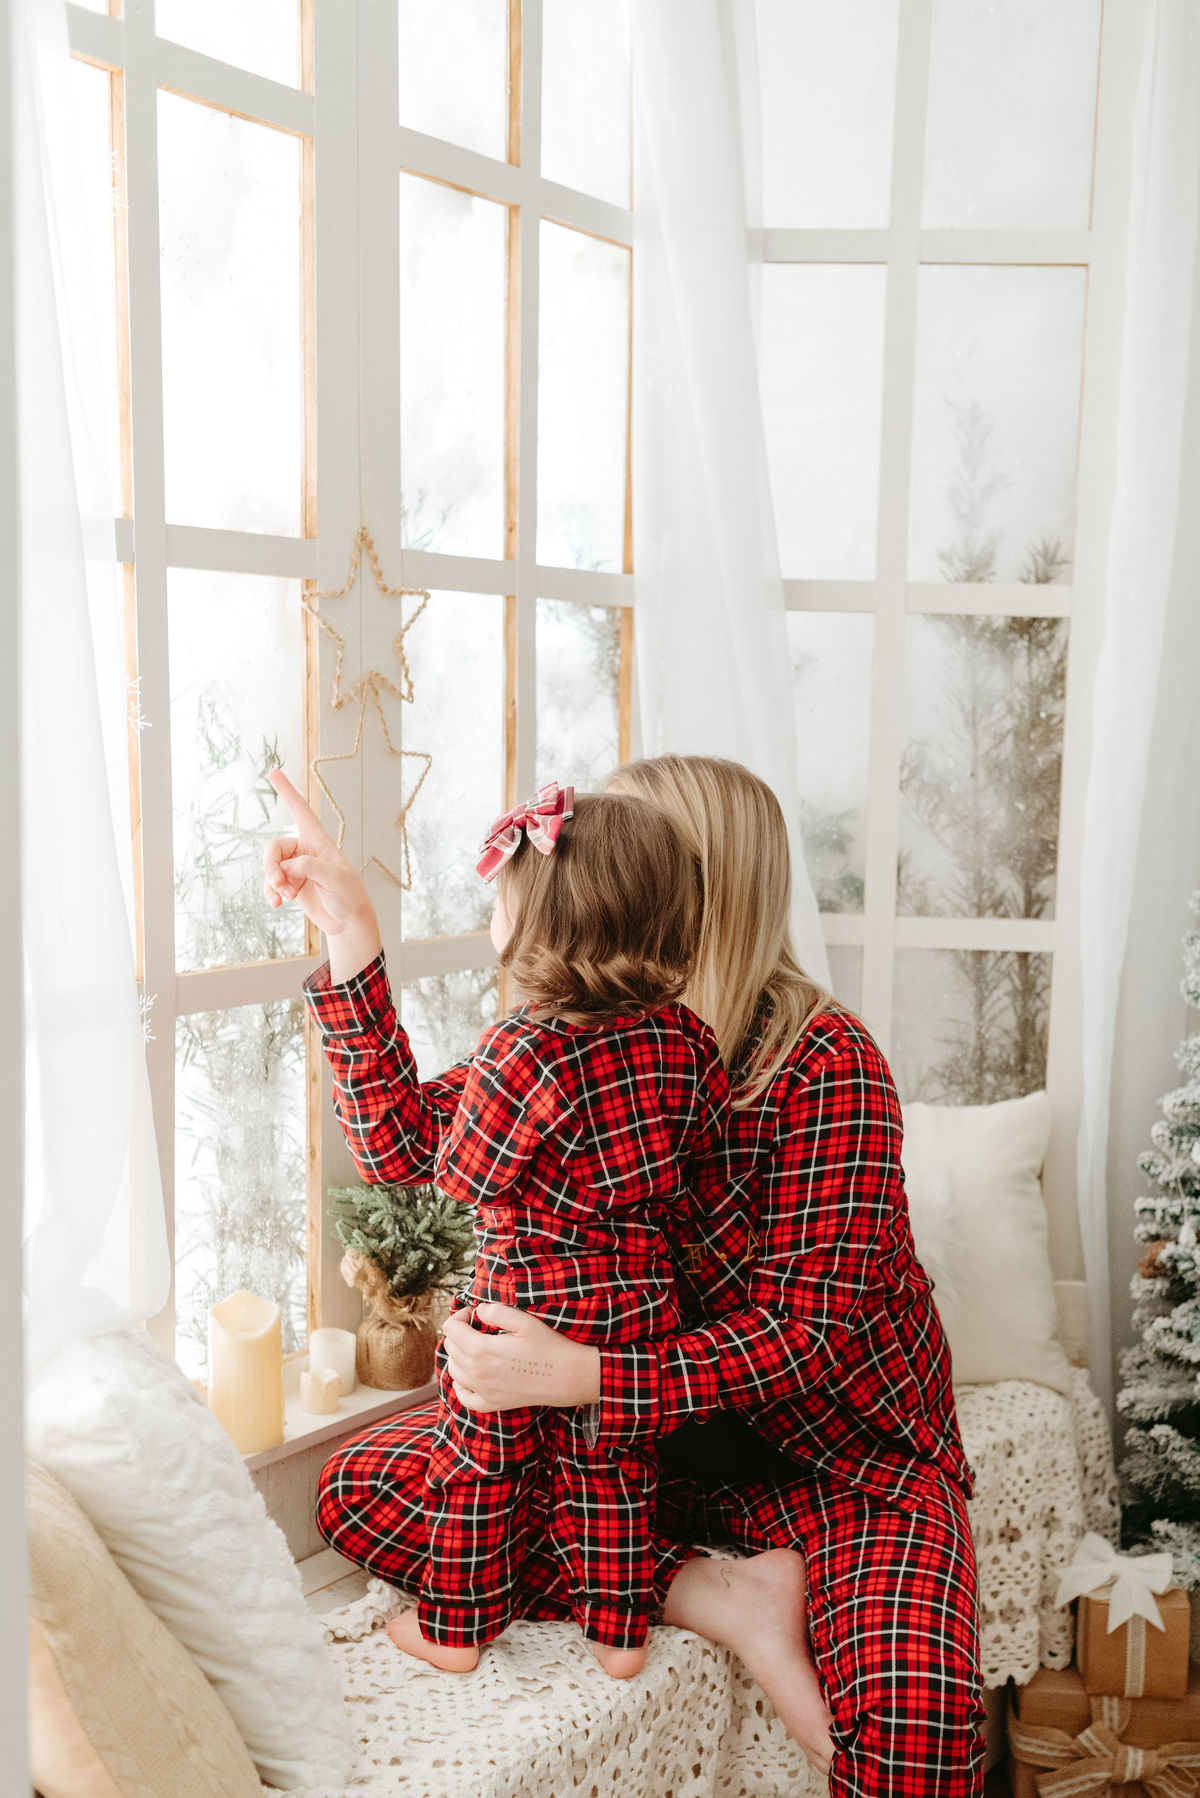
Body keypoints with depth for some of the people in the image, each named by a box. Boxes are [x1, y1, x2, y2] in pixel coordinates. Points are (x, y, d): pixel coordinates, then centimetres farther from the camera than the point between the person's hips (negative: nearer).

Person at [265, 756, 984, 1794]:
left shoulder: (825, 1064, -20)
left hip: (840, 1452, -6)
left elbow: (806, 1333, -24)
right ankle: (716, 1597, -12)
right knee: (361, 1491, -11)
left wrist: (579, 1375, -36)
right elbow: (403, 1136, 3)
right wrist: (350, 933, -4)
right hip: (642, 1430, 6)